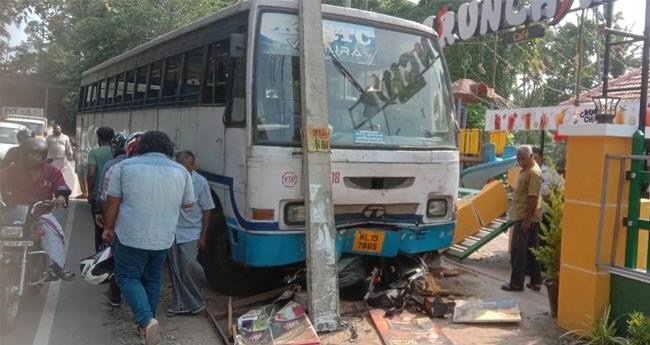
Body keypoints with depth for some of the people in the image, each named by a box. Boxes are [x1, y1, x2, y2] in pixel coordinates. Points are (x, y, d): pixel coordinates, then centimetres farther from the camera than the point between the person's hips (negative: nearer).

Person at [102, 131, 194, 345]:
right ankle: (146, 324, 25)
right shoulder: (181, 171, 2)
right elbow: (188, 204, 11)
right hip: (163, 239, 3)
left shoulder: (124, 166, -4)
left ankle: (146, 320, -10)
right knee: (152, 280, 18)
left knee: (128, 278, 9)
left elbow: (112, 202, -2)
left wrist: (108, 228, 12)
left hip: (131, 237, -3)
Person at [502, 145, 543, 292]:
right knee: (531, 251, 13)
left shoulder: (533, 172, -17)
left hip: (525, 219, -10)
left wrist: (527, 219, -23)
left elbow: (533, 198, -22)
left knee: (518, 251, -3)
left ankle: (516, 282, 4)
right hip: (523, 217, 10)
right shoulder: (526, 170, 15)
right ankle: (536, 281, 20)